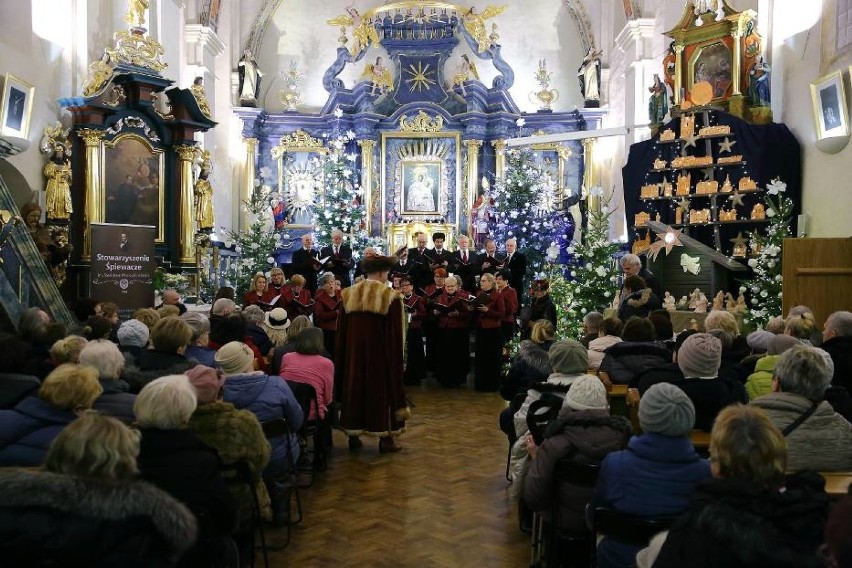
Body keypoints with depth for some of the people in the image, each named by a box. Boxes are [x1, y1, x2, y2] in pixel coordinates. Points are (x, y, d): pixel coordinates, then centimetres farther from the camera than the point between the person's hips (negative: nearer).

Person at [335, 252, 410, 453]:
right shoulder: (390, 296, -11)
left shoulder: (348, 294, 1)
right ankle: (385, 438, 11)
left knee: (354, 388, 14)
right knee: (382, 390, 7)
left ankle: (353, 435, 20)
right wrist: (397, 359, 1)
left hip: (354, 354, 4)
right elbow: (396, 334, -9)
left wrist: (340, 359, 12)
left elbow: (341, 331, 5)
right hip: (381, 354, -3)